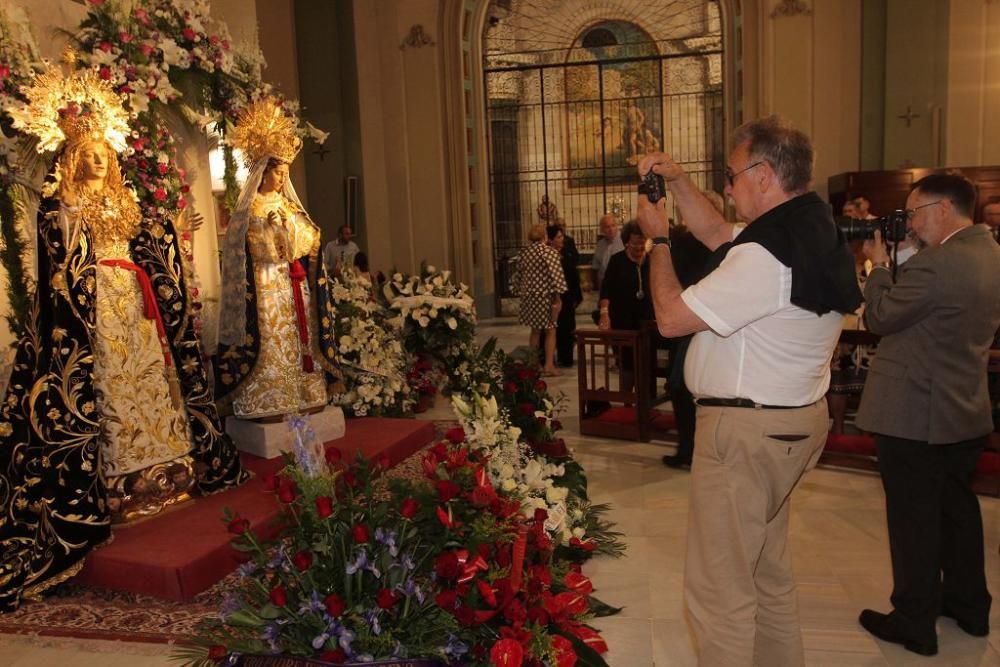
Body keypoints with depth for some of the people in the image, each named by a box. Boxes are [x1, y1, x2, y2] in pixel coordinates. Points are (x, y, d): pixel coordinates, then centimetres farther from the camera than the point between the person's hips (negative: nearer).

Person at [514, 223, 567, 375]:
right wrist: (557, 297, -11)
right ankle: (549, 365, 0)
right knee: (550, 331, 5)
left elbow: (519, 276, 10)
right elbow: (555, 275, -16)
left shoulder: (523, 253, 5)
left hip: (529, 296, 5)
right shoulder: (550, 251, -10)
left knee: (535, 331, 16)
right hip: (546, 296, -5)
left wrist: (521, 292, 19)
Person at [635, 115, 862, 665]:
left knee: (719, 587, 1)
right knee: (768, 570, 25)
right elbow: (719, 235, 20)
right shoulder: (811, 231, 7)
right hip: (795, 420, 11)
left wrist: (658, 237, -5)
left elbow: (669, 317, -18)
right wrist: (677, 182, 14)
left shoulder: (764, 256, -24)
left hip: (748, 432, -11)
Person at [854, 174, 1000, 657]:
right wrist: (900, 260, 7)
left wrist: (879, 264, -3)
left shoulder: (935, 264, -24)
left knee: (914, 519, 4)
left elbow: (879, 317, -15)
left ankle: (915, 624, 17)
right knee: (958, 508, 22)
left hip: (913, 416, -9)